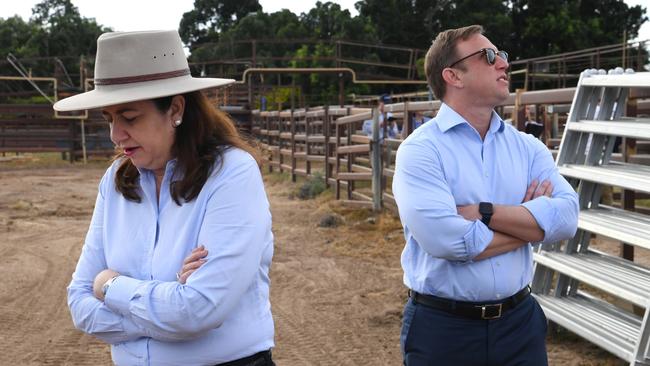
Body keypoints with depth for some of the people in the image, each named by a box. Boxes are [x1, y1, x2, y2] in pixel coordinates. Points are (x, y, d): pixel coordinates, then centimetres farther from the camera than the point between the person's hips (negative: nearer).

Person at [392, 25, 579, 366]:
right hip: (443, 327, -4)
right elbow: (445, 240, -24)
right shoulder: (420, 149, -11)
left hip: (520, 322, 4)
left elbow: (566, 217, -9)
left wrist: (483, 212, -19)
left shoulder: (527, 147, 5)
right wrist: (532, 222, -10)